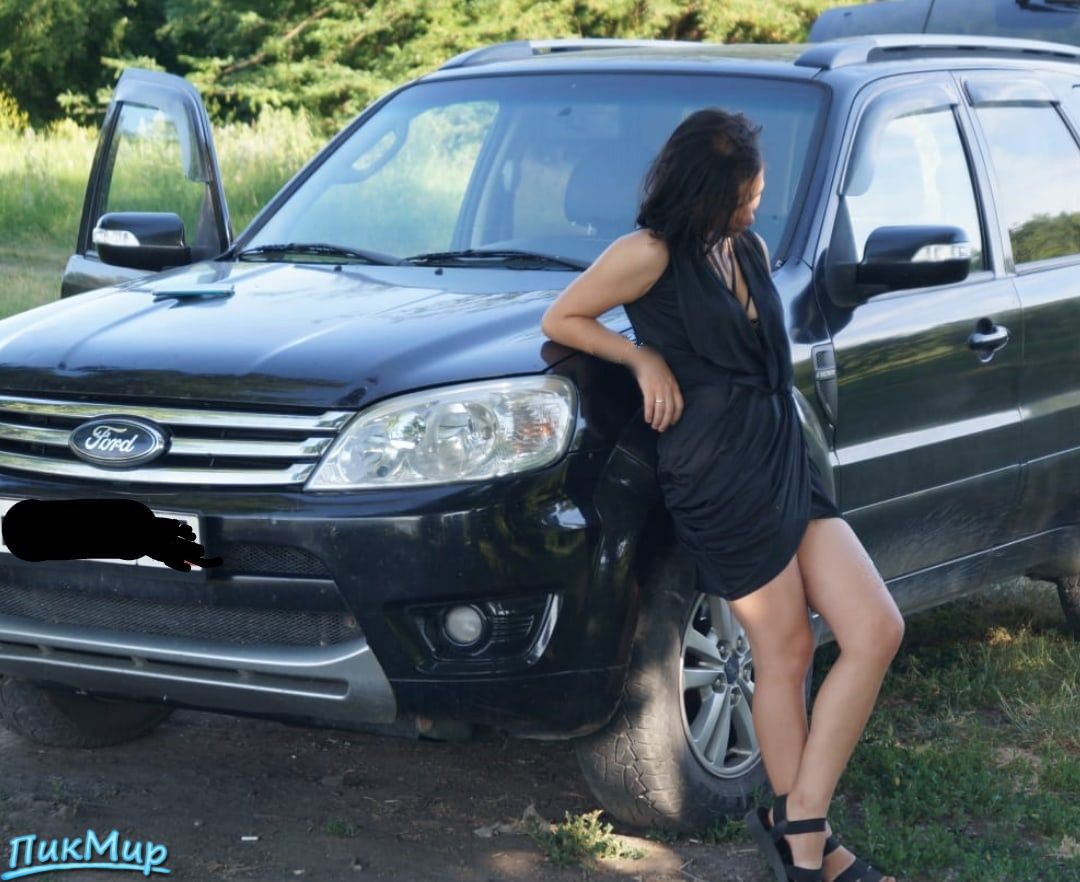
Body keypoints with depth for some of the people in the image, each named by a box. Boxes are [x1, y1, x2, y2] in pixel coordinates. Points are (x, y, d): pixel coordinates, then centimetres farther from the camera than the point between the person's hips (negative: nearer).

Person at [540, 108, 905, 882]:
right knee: (786, 655, -1)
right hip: (719, 475, -8)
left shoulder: (751, 250, 16)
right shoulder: (652, 255, -7)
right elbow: (560, 320, 1)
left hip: (786, 461, 8)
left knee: (877, 631, -2)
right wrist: (643, 356, -8)